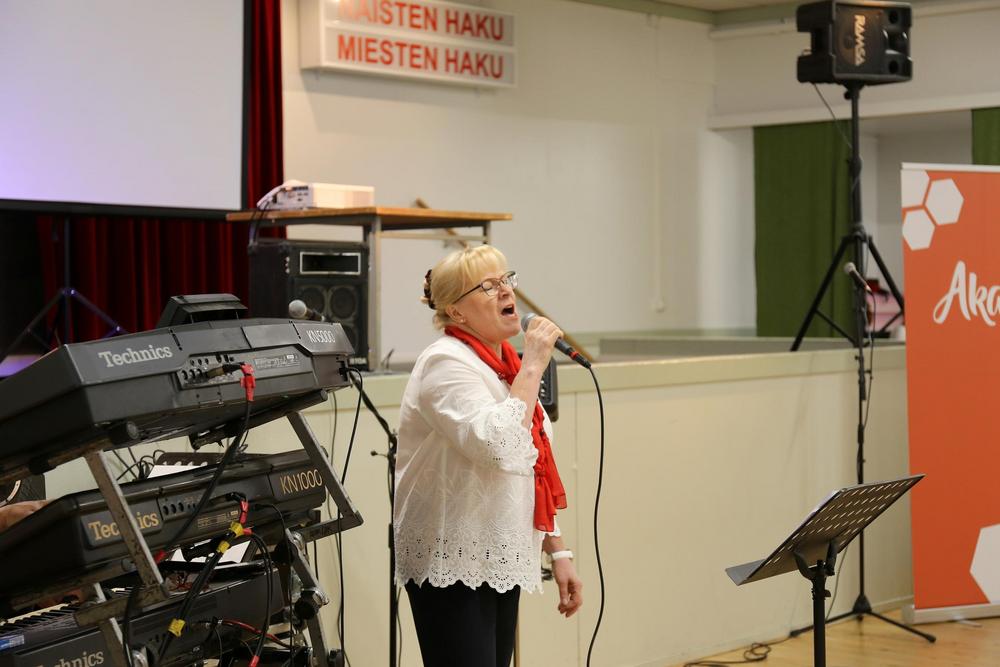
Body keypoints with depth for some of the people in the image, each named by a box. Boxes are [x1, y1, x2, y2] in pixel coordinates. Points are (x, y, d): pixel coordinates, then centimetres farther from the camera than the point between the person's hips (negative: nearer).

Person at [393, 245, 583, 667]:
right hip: (452, 565, -8)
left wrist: (558, 553, 16)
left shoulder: (504, 366, 14)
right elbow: (499, 447, -28)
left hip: (499, 563, 8)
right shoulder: (446, 363, -13)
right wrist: (533, 366, -21)